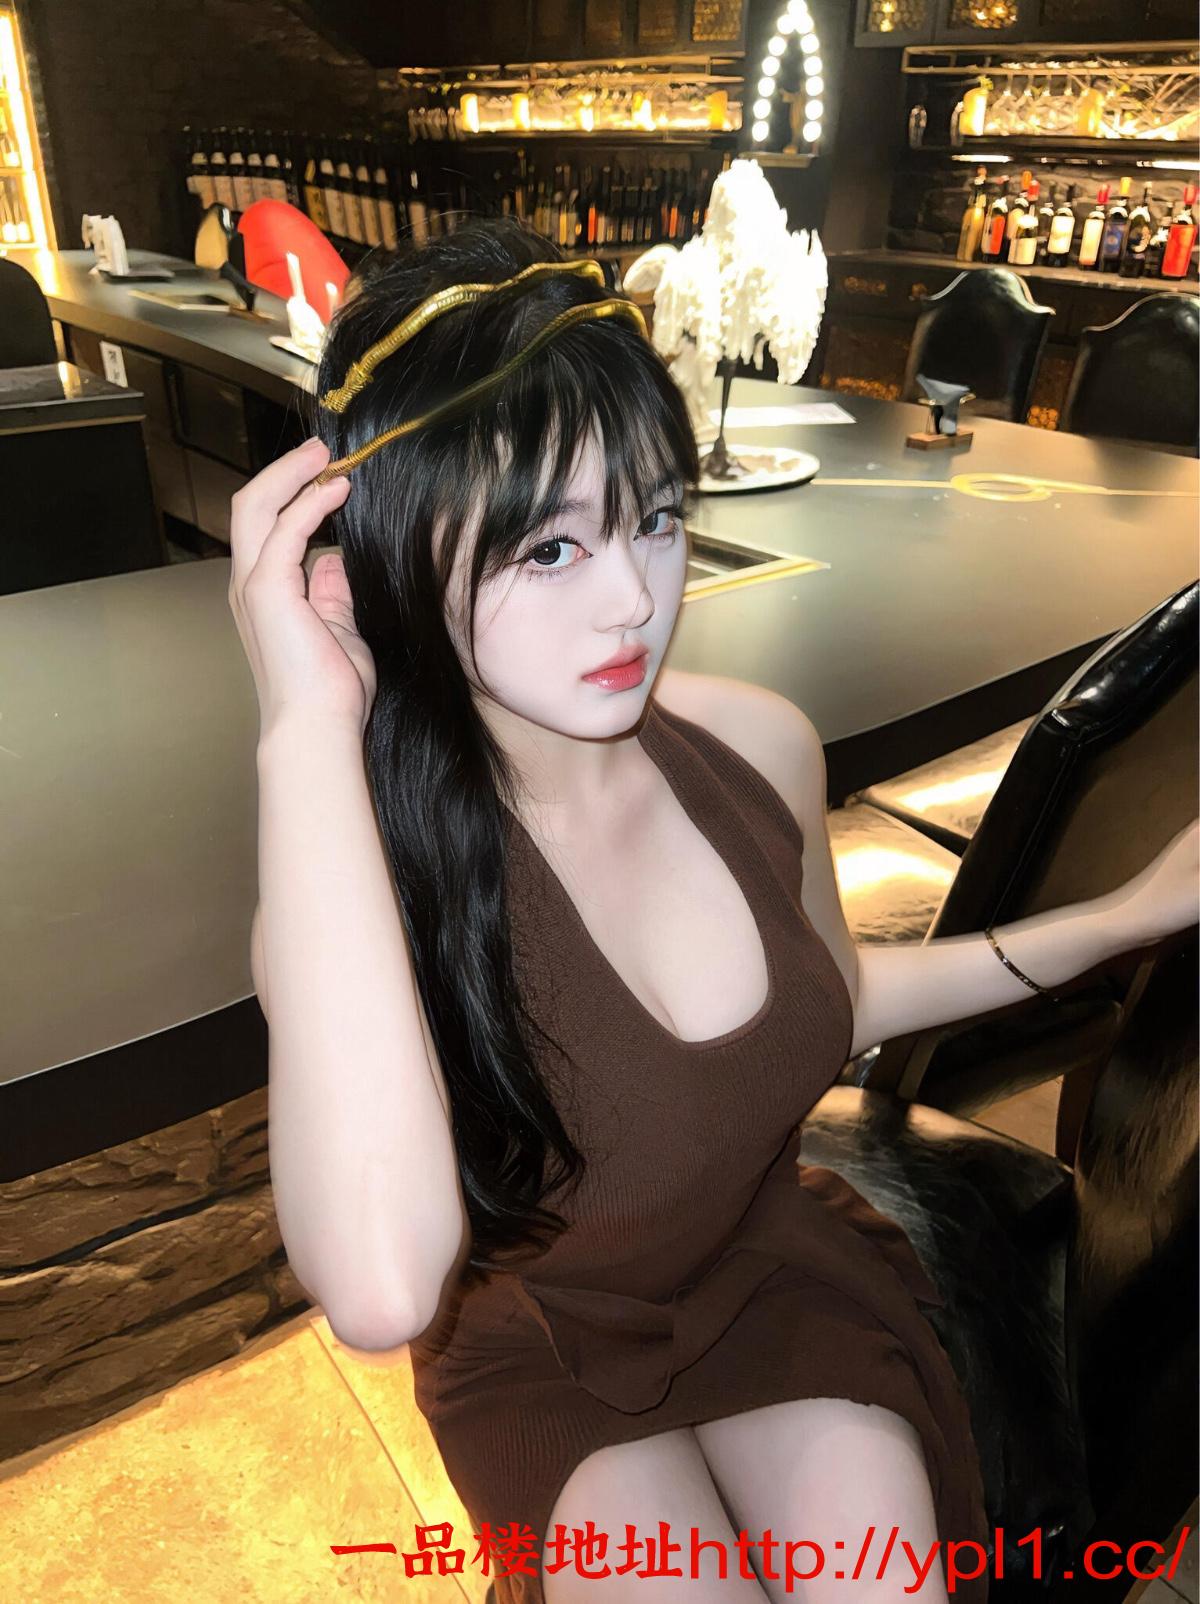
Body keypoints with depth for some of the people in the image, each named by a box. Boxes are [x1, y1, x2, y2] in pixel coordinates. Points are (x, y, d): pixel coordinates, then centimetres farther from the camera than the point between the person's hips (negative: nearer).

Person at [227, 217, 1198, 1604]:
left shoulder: (758, 746, -17)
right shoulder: (353, 867, -28)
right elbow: (382, 1287, -47)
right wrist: (308, 723, -46)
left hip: (776, 1265, 3)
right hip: (540, 1336, -2)